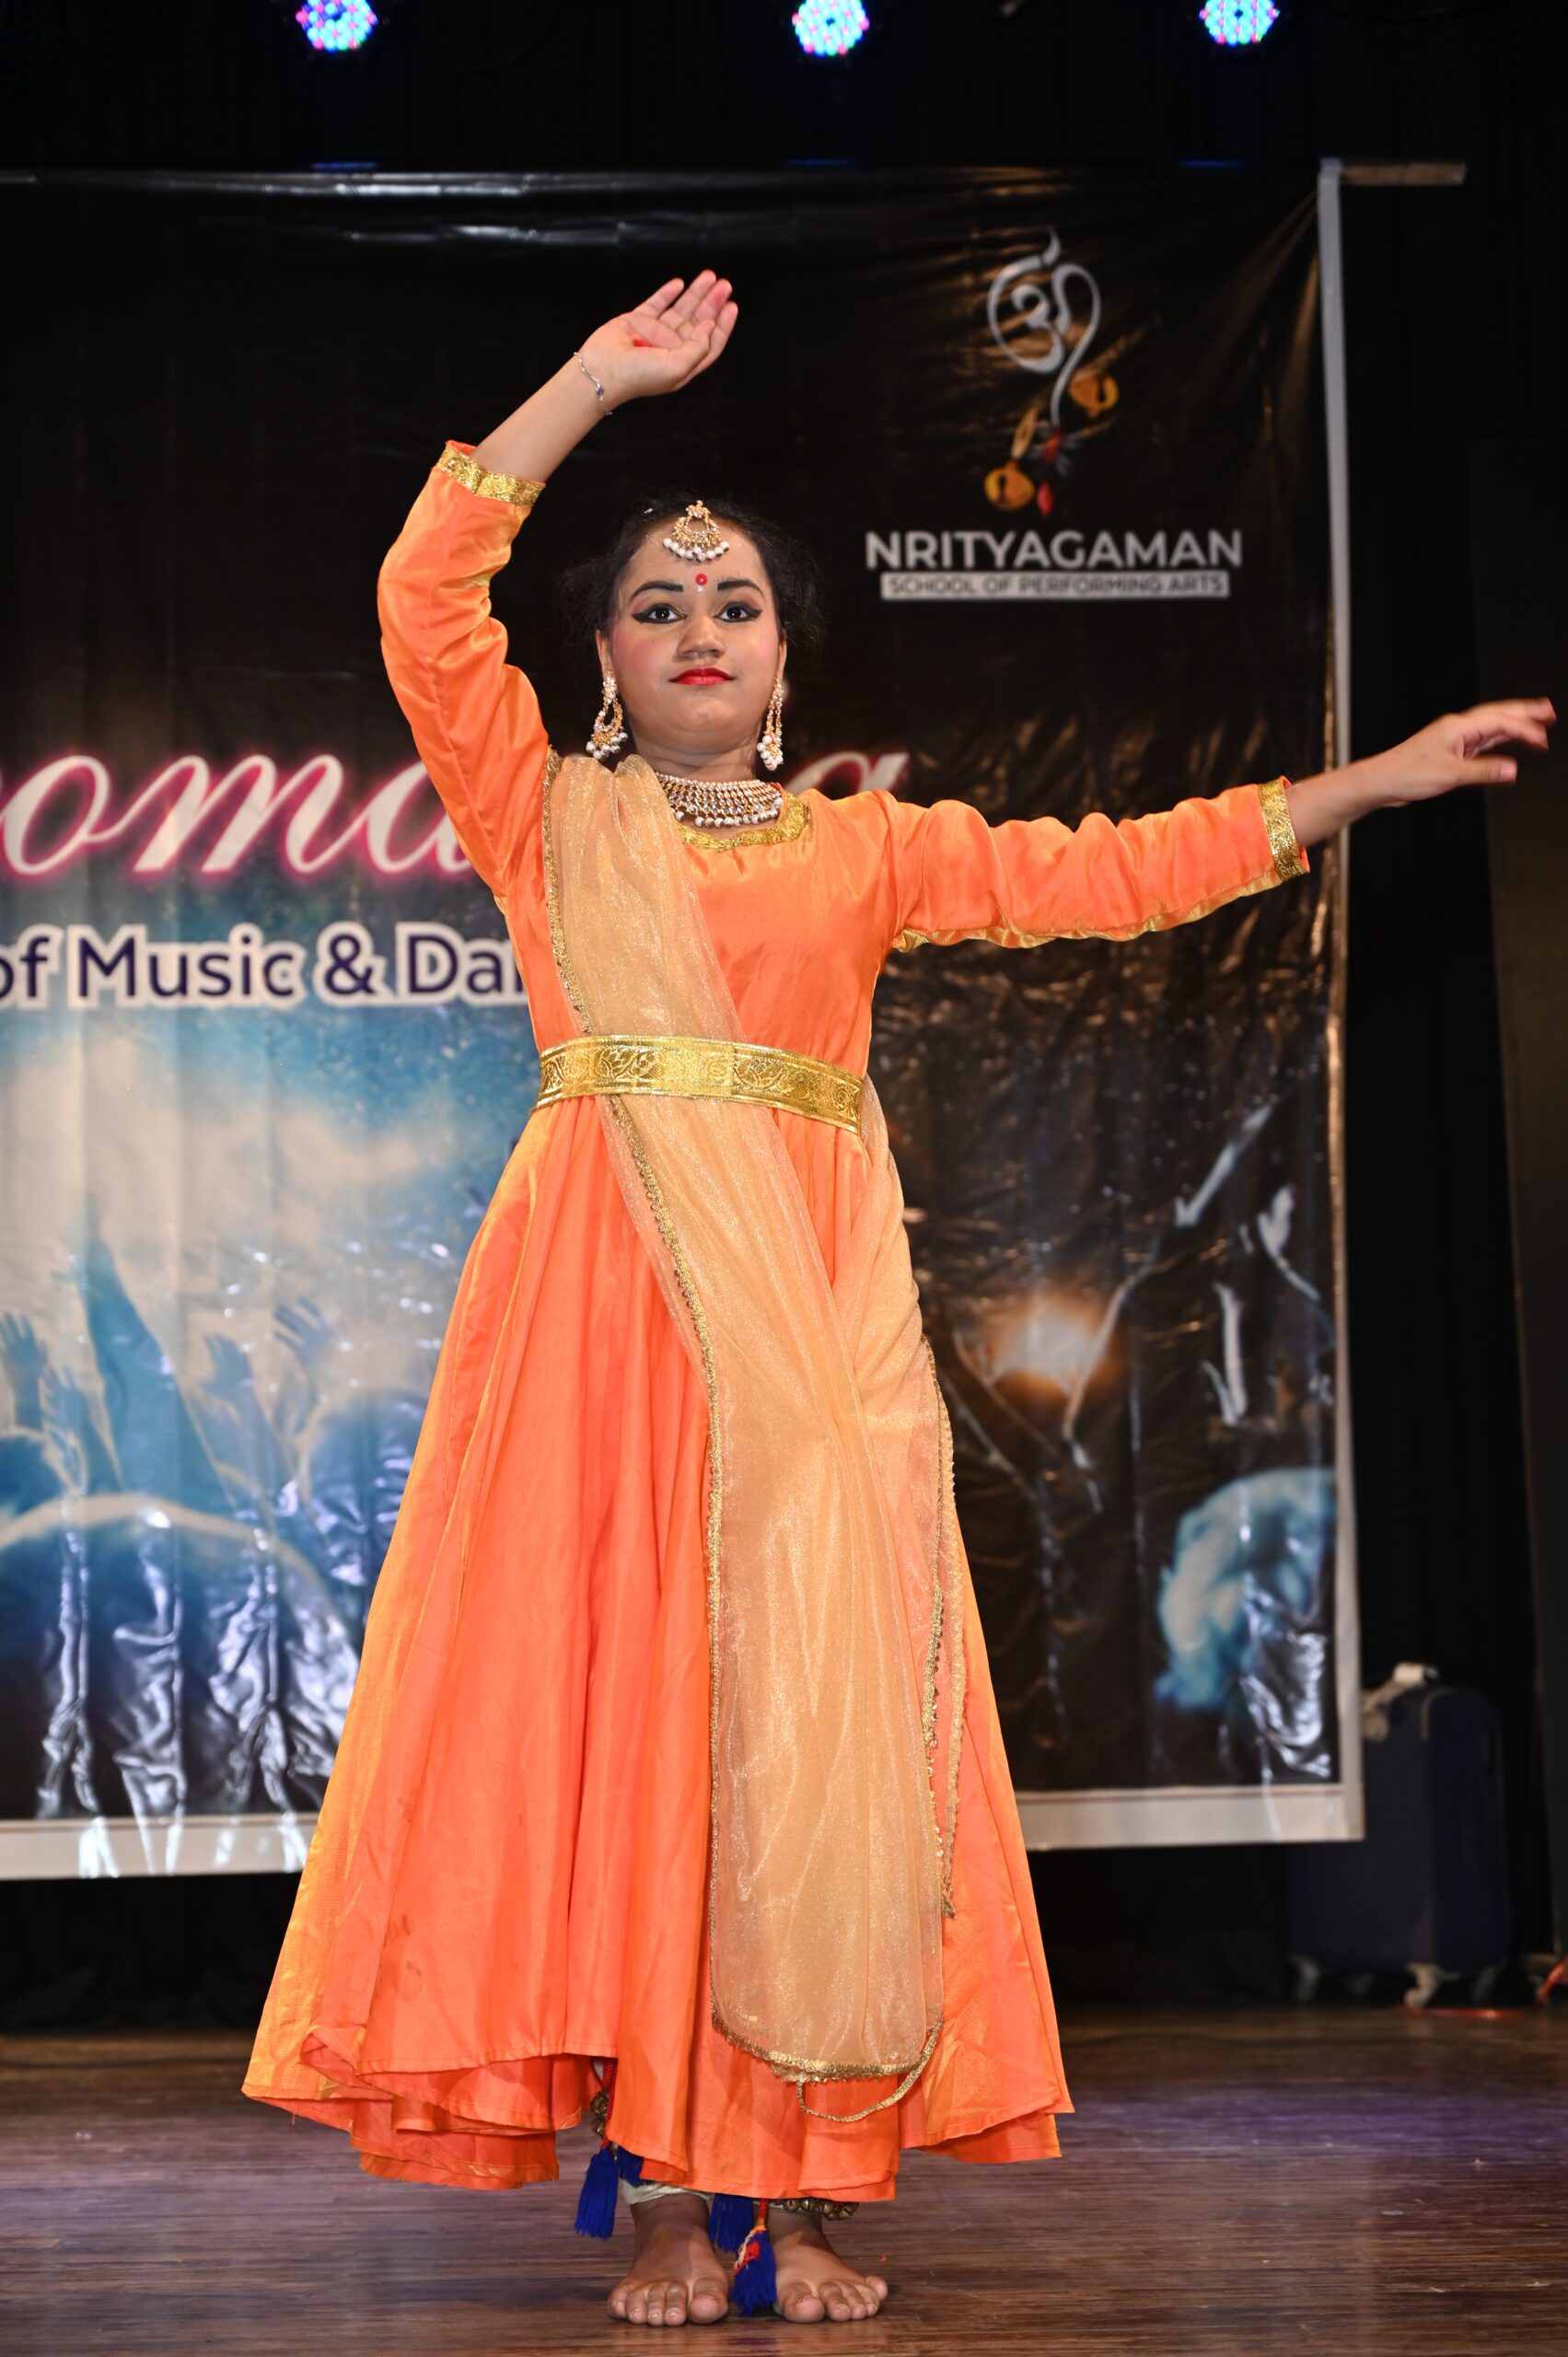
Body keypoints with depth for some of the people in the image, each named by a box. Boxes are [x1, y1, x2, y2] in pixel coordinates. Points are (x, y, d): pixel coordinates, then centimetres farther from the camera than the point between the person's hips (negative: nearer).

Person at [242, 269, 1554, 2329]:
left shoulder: (868, 845, 20)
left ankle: (799, 2189, -1)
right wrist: (594, 384, 2)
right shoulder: (549, 818, 14)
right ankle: (670, 2190, -3)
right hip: (610, 1300, -2)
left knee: (817, 1697, -6)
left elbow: (1112, 871, 15)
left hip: (817, 1309, 2)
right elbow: (427, 606, 1)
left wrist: (1373, 779, 11)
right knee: (622, 1692, -8)